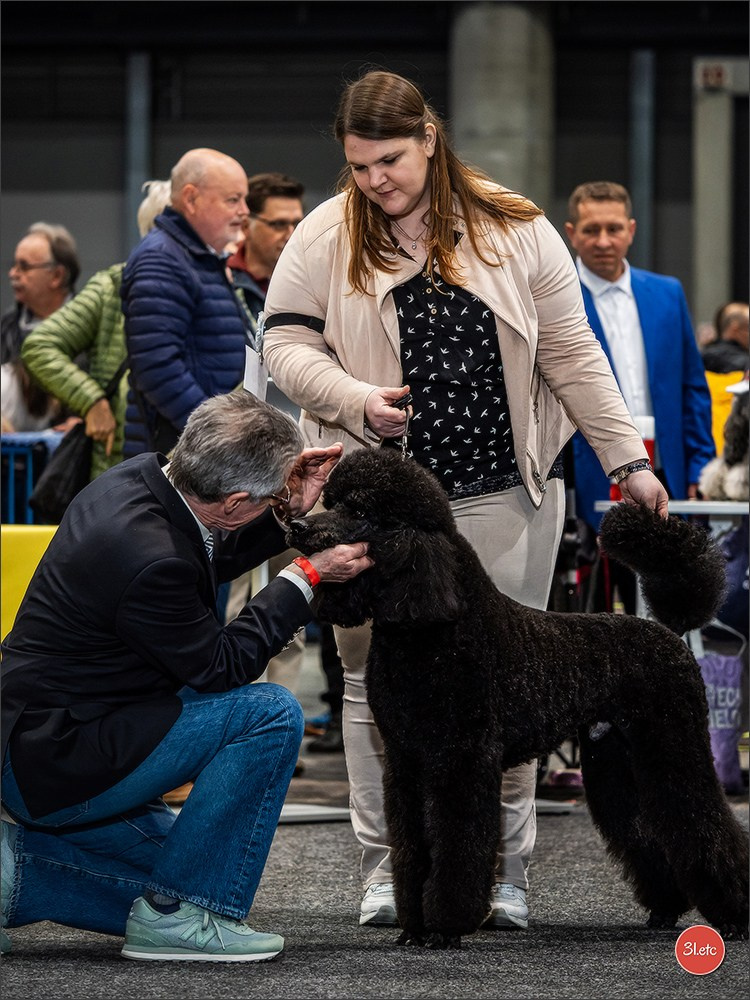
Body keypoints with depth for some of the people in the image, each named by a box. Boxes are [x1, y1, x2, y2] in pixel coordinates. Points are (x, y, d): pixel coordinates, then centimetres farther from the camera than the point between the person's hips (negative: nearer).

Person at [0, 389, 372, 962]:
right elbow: (220, 667, -15)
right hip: (54, 769, -10)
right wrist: (307, 577, -9)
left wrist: (289, 512, 7)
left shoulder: (137, 478, -1)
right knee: (270, 713, -16)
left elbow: (204, 561, 20)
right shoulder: (149, 558, -30)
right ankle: (179, 914, -8)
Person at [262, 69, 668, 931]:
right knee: (376, 676, 2)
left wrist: (628, 461, 1)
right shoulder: (324, 239, 3)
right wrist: (358, 401, -16)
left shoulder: (517, 232, 3)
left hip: (502, 497, 0)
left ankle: (505, 868, 10)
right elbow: (285, 346, 2)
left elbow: (573, 357, 4)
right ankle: (383, 866, 10)